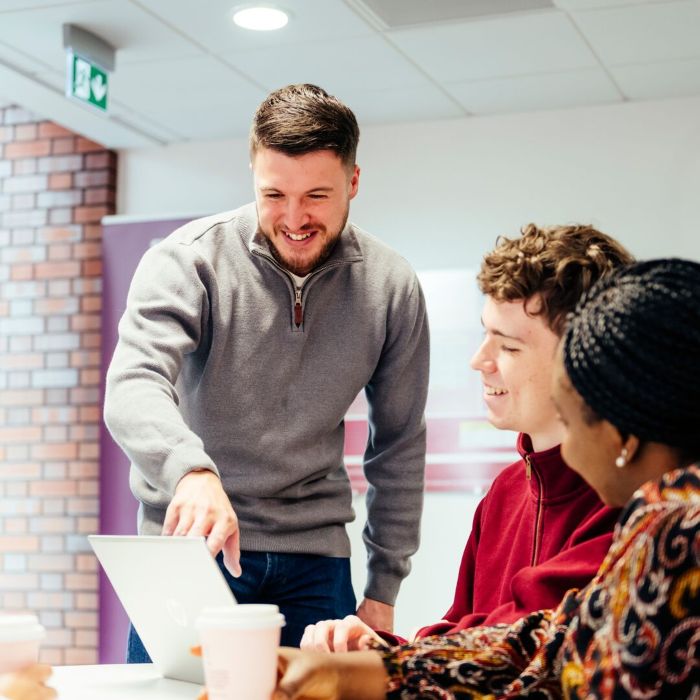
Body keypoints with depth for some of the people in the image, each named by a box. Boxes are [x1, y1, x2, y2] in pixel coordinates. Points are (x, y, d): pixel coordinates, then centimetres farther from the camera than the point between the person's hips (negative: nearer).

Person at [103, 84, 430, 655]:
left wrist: (383, 590, 6)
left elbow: (398, 446, 7)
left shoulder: (392, 288, -2)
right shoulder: (189, 259, -11)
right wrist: (191, 470, -47)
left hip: (313, 558, 2)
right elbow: (134, 388, -26)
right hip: (186, 543, -2)